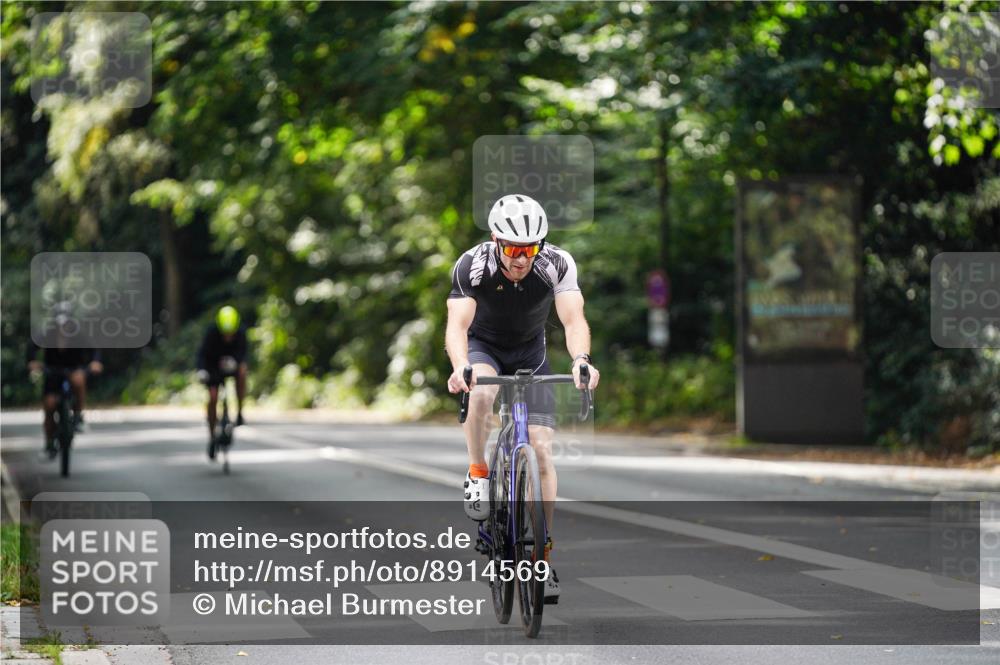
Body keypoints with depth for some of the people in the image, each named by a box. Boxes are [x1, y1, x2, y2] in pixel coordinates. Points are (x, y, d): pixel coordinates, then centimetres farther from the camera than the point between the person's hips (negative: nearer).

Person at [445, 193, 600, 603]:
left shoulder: (557, 265, -26)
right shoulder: (472, 266, -29)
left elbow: (574, 320, -34)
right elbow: (457, 325, -37)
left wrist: (580, 359, -55)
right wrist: (460, 367, -58)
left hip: (530, 354, 2)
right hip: (482, 346, -1)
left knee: (542, 451, -9)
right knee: (483, 393, -38)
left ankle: (541, 553, 0)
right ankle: (478, 475, -13)